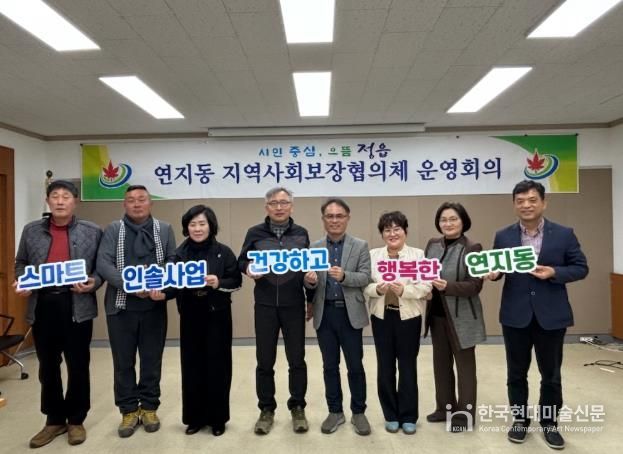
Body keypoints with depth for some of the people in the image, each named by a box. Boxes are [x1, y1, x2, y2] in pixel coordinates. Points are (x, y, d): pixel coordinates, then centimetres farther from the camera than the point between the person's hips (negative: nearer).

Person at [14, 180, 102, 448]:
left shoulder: (92, 232, 1)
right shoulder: (32, 231, 9)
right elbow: (21, 263, 16)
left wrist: (93, 283, -15)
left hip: (77, 307, -3)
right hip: (42, 306, 3)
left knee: (78, 366, 7)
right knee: (47, 367, 13)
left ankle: (76, 420, 24)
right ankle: (54, 420, 29)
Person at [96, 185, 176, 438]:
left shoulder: (164, 230, 7)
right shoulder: (113, 230, 3)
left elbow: (173, 262, 2)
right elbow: (103, 263, -8)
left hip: (154, 306, 1)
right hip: (121, 306, 0)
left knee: (152, 360, 9)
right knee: (123, 361, 8)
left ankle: (149, 407, 23)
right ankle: (128, 410, 22)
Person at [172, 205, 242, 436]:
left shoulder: (223, 252, -3)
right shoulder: (180, 253, 4)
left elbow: (237, 281, -3)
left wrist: (219, 283, -20)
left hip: (217, 316, -2)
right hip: (190, 317, 2)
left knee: (217, 365, 4)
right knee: (192, 365, 6)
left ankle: (217, 418, 20)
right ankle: (195, 417, 23)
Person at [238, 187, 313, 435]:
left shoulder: (301, 234, 5)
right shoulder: (255, 233, 2)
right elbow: (242, 261, 7)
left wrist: (312, 299, 10)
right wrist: (248, 270, -16)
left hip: (294, 305, 1)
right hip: (265, 305, 0)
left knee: (297, 359, 8)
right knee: (265, 361, 8)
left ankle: (297, 408, 26)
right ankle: (266, 409, 25)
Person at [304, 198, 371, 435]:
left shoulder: (361, 246, 1)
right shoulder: (314, 248, 6)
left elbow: (365, 278, -9)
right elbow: (311, 282, 3)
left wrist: (344, 276, -28)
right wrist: (311, 280, -21)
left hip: (350, 313, -2)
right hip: (324, 313, 2)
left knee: (355, 366, 7)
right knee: (330, 366, 12)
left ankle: (358, 412, 24)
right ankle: (335, 411, 26)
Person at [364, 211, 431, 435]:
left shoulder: (418, 254, 0)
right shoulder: (373, 255, 5)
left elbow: (426, 286, -8)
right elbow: (365, 285, 1)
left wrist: (404, 290, -23)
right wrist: (378, 289, -19)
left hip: (409, 317, -1)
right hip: (382, 316, 2)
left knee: (408, 366, 6)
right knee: (385, 366, 8)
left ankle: (408, 416, 22)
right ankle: (391, 415, 24)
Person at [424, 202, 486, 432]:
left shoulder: (472, 248, -13)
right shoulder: (432, 244, 5)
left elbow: (475, 285, -17)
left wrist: (448, 286, -30)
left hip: (461, 316, -6)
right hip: (436, 314, 6)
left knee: (464, 364, 10)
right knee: (441, 362, 16)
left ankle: (464, 412, 24)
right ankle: (445, 407, 33)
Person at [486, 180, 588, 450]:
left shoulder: (564, 234, -2)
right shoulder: (503, 236, 2)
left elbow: (581, 268, 0)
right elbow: (495, 267, 6)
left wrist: (554, 272, -17)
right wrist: (493, 272, -17)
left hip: (551, 315, -1)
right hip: (515, 315, 1)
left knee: (551, 373, 12)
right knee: (516, 372, 13)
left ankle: (549, 423, 31)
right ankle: (520, 419, 30)